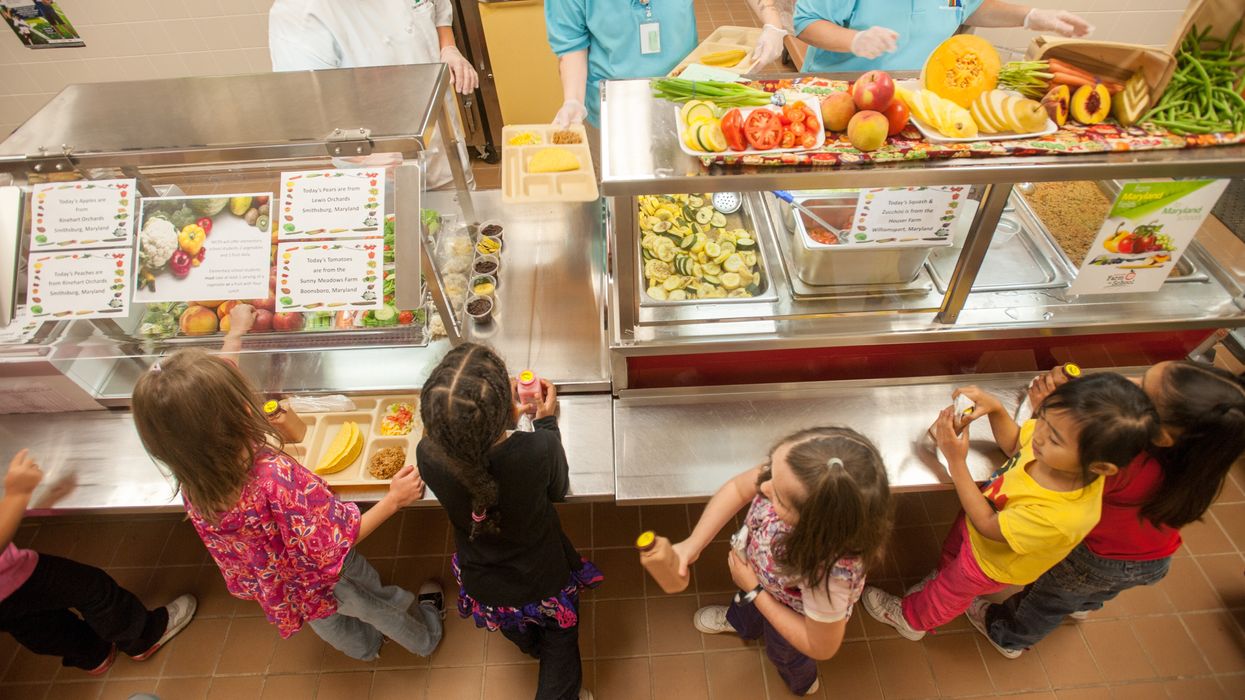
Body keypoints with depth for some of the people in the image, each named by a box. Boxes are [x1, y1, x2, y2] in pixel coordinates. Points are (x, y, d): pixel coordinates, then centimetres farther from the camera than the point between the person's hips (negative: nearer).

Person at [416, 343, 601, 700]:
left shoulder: (428, 456, -34)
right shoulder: (540, 448, -40)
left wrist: (497, 418, -4)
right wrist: (547, 421, -6)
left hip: (485, 588, 5)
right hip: (545, 583, -4)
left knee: (521, 637, 40)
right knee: (560, 645, 30)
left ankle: (533, 648, 70)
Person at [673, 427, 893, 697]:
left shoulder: (830, 573, -50)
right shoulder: (794, 477, -41)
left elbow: (821, 648, -27)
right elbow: (738, 488, -19)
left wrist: (754, 590, -22)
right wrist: (692, 544, -23)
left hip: (792, 615, -3)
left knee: (783, 653, 34)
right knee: (747, 604, 38)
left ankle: (802, 683, 71)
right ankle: (740, 622, 75)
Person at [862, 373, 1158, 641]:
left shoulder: (1059, 518, -48)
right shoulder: (1061, 433, -33)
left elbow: (988, 525, -31)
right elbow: (1013, 441, -8)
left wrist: (956, 461, -37)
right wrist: (995, 408, -27)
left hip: (989, 561, -5)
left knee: (950, 592, 27)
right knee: (950, 552, 36)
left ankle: (911, 618, 58)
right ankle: (939, 582, 69)